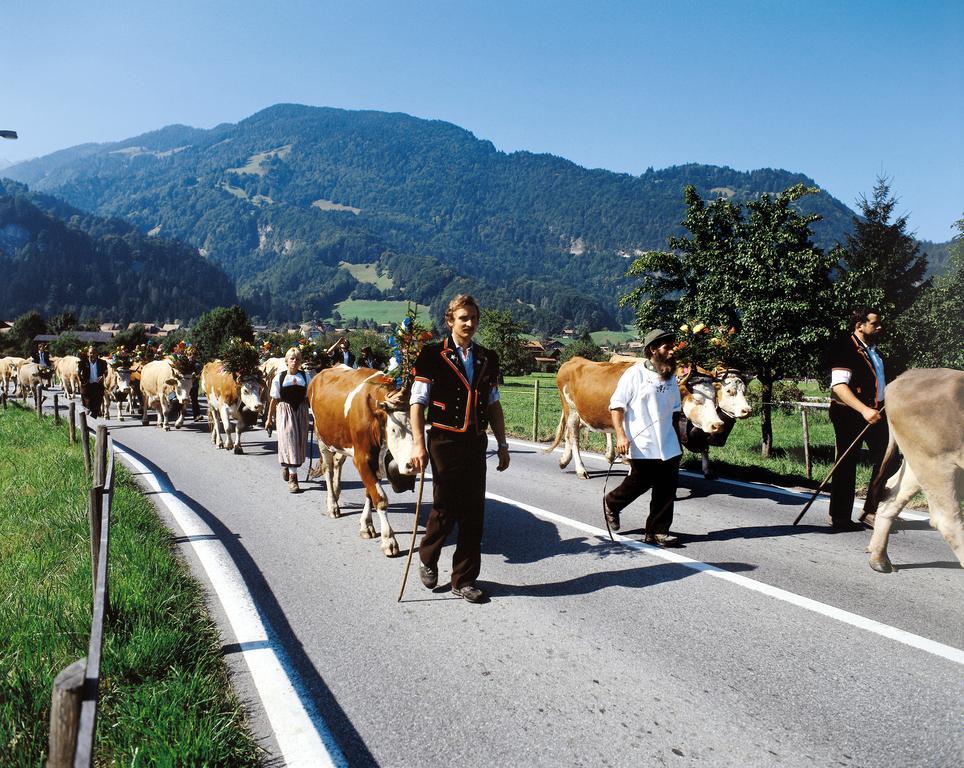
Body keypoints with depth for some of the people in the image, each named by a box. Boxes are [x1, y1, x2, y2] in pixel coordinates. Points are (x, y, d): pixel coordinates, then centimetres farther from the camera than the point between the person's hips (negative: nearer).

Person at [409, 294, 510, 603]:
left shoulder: (487, 358, 10)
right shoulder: (432, 355, -4)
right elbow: (417, 403, -6)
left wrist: (502, 444, 13)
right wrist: (418, 444, -14)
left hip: (476, 443, 4)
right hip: (444, 442, -4)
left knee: (473, 513, 5)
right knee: (445, 509, 2)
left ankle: (464, 579, 17)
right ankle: (427, 560, 30)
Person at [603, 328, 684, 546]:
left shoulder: (671, 377, 13)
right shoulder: (635, 373, -7)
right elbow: (616, 405, -10)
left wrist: (676, 437, 21)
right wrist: (621, 435, -19)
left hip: (668, 445, 6)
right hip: (641, 444, -6)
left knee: (667, 488, 2)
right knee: (640, 483, 1)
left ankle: (657, 532, 12)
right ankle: (611, 503, 31)